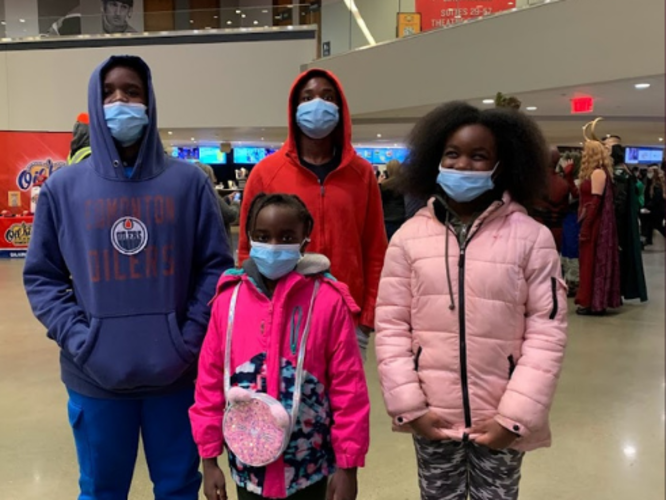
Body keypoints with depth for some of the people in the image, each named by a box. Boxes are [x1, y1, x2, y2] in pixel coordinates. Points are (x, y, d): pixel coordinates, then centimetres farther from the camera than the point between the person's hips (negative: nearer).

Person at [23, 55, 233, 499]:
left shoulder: (189, 182, 0)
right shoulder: (63, 188, 1)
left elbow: (217, 265, 0)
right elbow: (41, 276, 4)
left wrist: (190, 339, -9)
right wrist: (77, 339, -9)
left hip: (175, 373, 0)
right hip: (95, 377, 1)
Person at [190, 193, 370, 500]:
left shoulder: (328, 300, -12)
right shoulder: (228, 298, -6)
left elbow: (348, 386, -9)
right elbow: (210, 381, 0)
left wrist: (347, 465, -6)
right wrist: (209, 459, 3)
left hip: (308, 465, -2)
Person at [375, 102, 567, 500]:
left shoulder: (532, 237, -8)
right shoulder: (409, 236, -3)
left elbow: (547, 333, -8)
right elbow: (391, 325, -2)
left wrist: (516, 416, -12)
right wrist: (408, 405, -7)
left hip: (500, 419, -1)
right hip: (432, 416, 2)